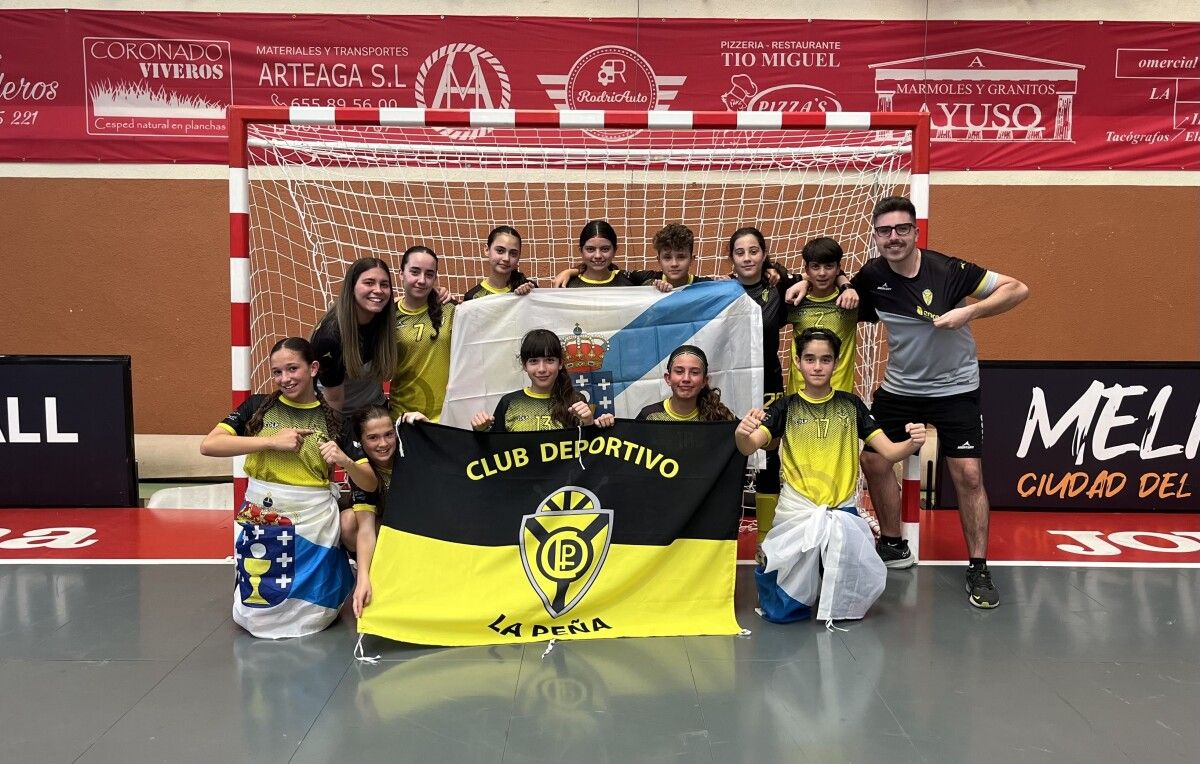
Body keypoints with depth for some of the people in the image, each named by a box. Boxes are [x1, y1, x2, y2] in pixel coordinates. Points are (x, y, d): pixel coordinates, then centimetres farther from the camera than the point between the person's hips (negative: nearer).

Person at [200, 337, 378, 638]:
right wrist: (271, 441, -17)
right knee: (257, 615, 9)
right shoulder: (258, 406, 1)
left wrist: (344, 460, -22)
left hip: (312, 524, -1)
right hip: (260, 522, 1)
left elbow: (371, 483, -1)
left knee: (308, 618, 7)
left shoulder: (335, 420, 0)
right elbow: (208, 445, -12)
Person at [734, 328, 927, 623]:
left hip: (842, 508, 2)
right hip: (796, 509, -2)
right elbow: (750, 447, -13)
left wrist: (912, 444, -21)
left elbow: (889, 451, 2)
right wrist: (742, 433, -37)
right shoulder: (786, 407, 0)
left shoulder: (850, 404, 5)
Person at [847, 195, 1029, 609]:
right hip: (899, 386, 4)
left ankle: (978, 569, 8)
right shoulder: (872, 275, -9)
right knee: (873, 461, 5)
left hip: (953, 387, -4)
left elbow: (1018, 289, -17)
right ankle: (894, 546, 26)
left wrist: (969, 312, -31)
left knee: (968, 475, -8)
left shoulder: (947, 270, -21)